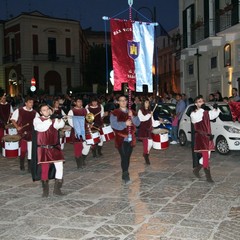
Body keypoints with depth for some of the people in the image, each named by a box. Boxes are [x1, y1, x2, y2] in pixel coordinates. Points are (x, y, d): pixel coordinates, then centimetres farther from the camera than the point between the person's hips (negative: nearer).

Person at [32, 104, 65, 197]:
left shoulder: (54, 119, 8)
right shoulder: (37, 119, 2)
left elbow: (61, 125, -14)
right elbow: (40, 128, -20)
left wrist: (59, 120, -36)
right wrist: (50, 120, -31)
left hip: (55, 148, 2)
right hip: (43, 149, -2)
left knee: (60, 167, -4)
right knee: (44, 169, 2)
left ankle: (57, 189, 9)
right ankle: (45, 190, 16)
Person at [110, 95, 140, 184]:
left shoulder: (132, 112, 13)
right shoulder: (115, 113, -2)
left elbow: (137, 123, 5)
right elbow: (114, 125, -14)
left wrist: (132, 117, -12)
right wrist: (125, 124, -21)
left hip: (131, 138, 5)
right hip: (121, 139, -5)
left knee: (127, 157, 10)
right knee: (124, 157, -13)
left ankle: (125, 174, 22)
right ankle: (126, 176, -11)